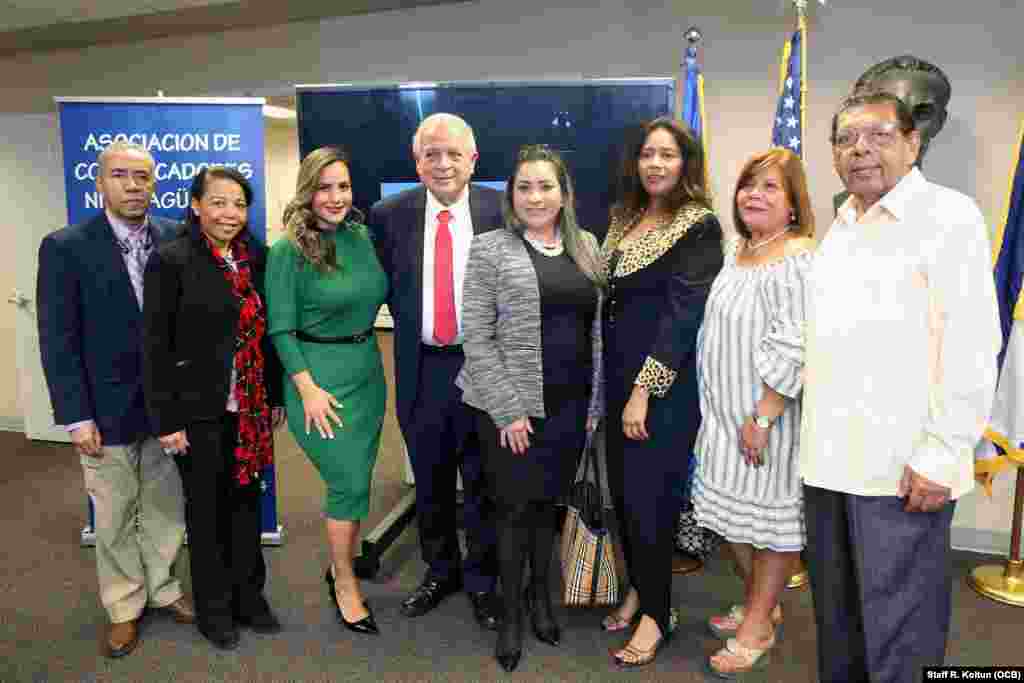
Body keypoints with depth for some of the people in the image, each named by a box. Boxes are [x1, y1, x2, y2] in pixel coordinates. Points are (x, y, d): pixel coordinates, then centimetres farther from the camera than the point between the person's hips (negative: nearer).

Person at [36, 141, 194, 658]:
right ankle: (124, 607, 31)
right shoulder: (65, 247, -9)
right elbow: (57, 341, -9)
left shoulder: (176, 240, -1)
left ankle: (163, 587, 37)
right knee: (114, 518, 12)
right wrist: (76, 418, -11)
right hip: (106, 409, -2)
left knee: (166, 507, 16)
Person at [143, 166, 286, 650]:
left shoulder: (256, 257, 4)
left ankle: (248, 596, 32)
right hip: (199, 410, -4)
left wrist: (276, 397, 9)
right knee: (205, 508, 11)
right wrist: (166, 420, -13)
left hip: (249, 408, 4)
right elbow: (155, 346, -11)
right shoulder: (170, 260, -10)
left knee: (246, 501, 14)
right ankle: (213, 608, 29)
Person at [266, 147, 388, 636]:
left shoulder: (362, 236, 3)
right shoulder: (288, 250, -12)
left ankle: (342, 563, 36)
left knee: (357, 479, 14)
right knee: (349, 483, -2)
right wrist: (308, 389, -17)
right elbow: (280, 329, -12)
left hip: (368, 370, 5)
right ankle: (345, 584, 19)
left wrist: (367, 352, 6)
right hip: (318, 375, -5)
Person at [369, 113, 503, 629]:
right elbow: (386, 286, 10)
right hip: (421, 369, 2)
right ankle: (439, 571, 39)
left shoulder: (502, 211, -5)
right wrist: (414, 331, 5)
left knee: (483, 482, 10)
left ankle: (481, 581, 30)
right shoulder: (389, 215, -1)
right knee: (430, 483, 17)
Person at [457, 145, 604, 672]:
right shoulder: (490, 248, -5)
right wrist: (508, 410, -13)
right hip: (510, 406, -3)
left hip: (570, 404, 4)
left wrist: (595, 402, 7)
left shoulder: (586, 245, 9)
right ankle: (511, 614, 24)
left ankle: (541, 596, 35)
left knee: (548, 502, 15)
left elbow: (597, 328, 11)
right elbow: (476, 338, -8)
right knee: (515, 507, 5)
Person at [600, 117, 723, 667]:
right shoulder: (623, 217, 11)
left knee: (650, 493, 1)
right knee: (623, 487, 13)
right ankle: (638, 586, 32)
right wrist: (617, 382, 8)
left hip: (665, 381, -6)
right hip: (617, 372, 7)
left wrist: (644, 390, -20)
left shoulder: (699, 226, -10)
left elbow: (683, 313, -16)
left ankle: (655, 614, 18)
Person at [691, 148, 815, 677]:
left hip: (768, 416, -9)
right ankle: (759, 604, 39)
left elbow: (793, 352, -23)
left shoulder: (796, 261, -18)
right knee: (737, 512, 18)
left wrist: (762, 418, -22)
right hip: (726, 414, 9)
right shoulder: (736, 249, 10)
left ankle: (758, 627, 24)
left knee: (772, 517, 7)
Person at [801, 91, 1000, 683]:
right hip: (828, 462, 7)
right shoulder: (841, 227, 16)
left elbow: (972, 345, -13)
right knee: (836, 622, 18)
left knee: (896, 634, 4)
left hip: (903, 470, -7)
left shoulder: (948, 216, -6)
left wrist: (941, 456, -17)